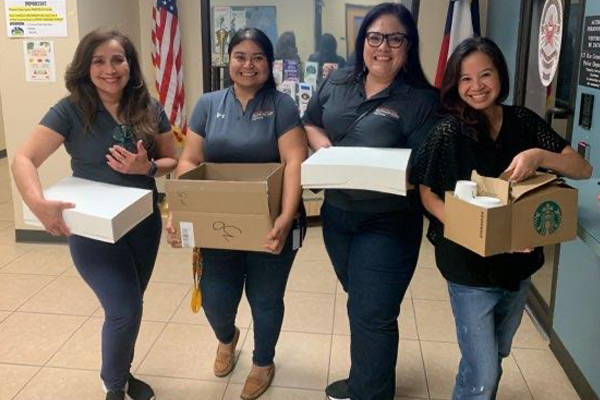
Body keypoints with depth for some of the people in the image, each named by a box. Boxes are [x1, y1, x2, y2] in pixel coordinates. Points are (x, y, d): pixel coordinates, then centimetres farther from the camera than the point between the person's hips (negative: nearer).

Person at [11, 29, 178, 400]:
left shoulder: (150, 109, -3)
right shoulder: (70, 111, -13)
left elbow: (173, 161, 4)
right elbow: (24, 160, -19)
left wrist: (147, 167, -18)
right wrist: (38, 203, -38)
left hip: (144, 223, 4)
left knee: (127, 307, 17)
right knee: (125, 311, -8)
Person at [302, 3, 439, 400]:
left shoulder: (422, 99, -12)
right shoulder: (337, 83, 3)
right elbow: (310, 124, 14)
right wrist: (323, 144, -6)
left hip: (388, 224, -5)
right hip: (337, 214, 6)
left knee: (372, 315, 2)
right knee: (361, 304, 23)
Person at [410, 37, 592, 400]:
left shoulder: (524, 121, -3)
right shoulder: (449, 131, -14)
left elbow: (583, 169, -5)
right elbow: (428, 193, -9)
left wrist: (539, 155, -25)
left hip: (519, 264, 5)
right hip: (470, 265, -4)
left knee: (496, 356, 24)